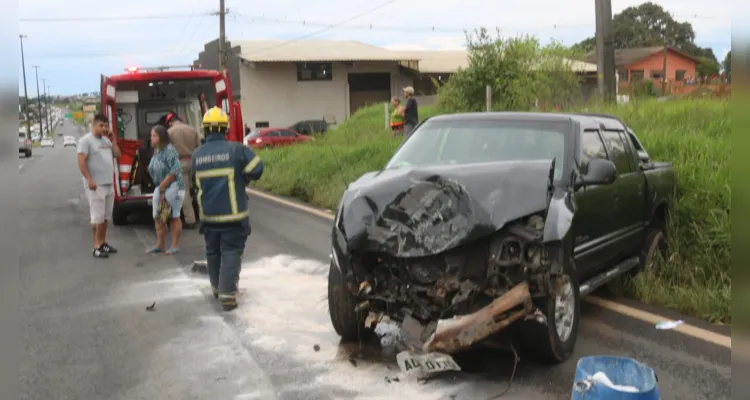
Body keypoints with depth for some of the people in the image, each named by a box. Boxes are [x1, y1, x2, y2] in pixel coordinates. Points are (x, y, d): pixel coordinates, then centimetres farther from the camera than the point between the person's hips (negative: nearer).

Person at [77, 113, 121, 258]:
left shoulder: (106, 140, 15)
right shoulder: (86, 140, -9)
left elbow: (117, 154, 15)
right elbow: (81, 161, -15)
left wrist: (113, 139, 5)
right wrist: (89, 180, -22)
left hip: (109, 184, 8)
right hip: (96, 185, -8)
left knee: (106, 216, 13)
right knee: (97, 216, -8)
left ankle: (103, 243, 22)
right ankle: (97, 247, -4)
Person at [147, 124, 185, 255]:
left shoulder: (169, 150, -15)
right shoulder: (156, 151, 10)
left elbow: (174, 171, -21)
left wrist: (163, 187, -15)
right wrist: (160, 188, 10)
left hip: (173, 187, -8)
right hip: (159, 188, 8)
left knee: (173, 217, -1)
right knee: (158, 216, 8)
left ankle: (175, 245, 7)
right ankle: (160, 245, 16)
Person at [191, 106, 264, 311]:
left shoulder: (197, 155, 2)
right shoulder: (236, 149, -12)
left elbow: (196, 181, 14)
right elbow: (257, 170, -12)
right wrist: (242, 179, 6)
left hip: (208, 214, 4)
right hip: (232, 213, -4)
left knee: (213, 252, 19)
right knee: (231, 252, 0)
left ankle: (217, 288, 34)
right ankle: (227, 294, -7)